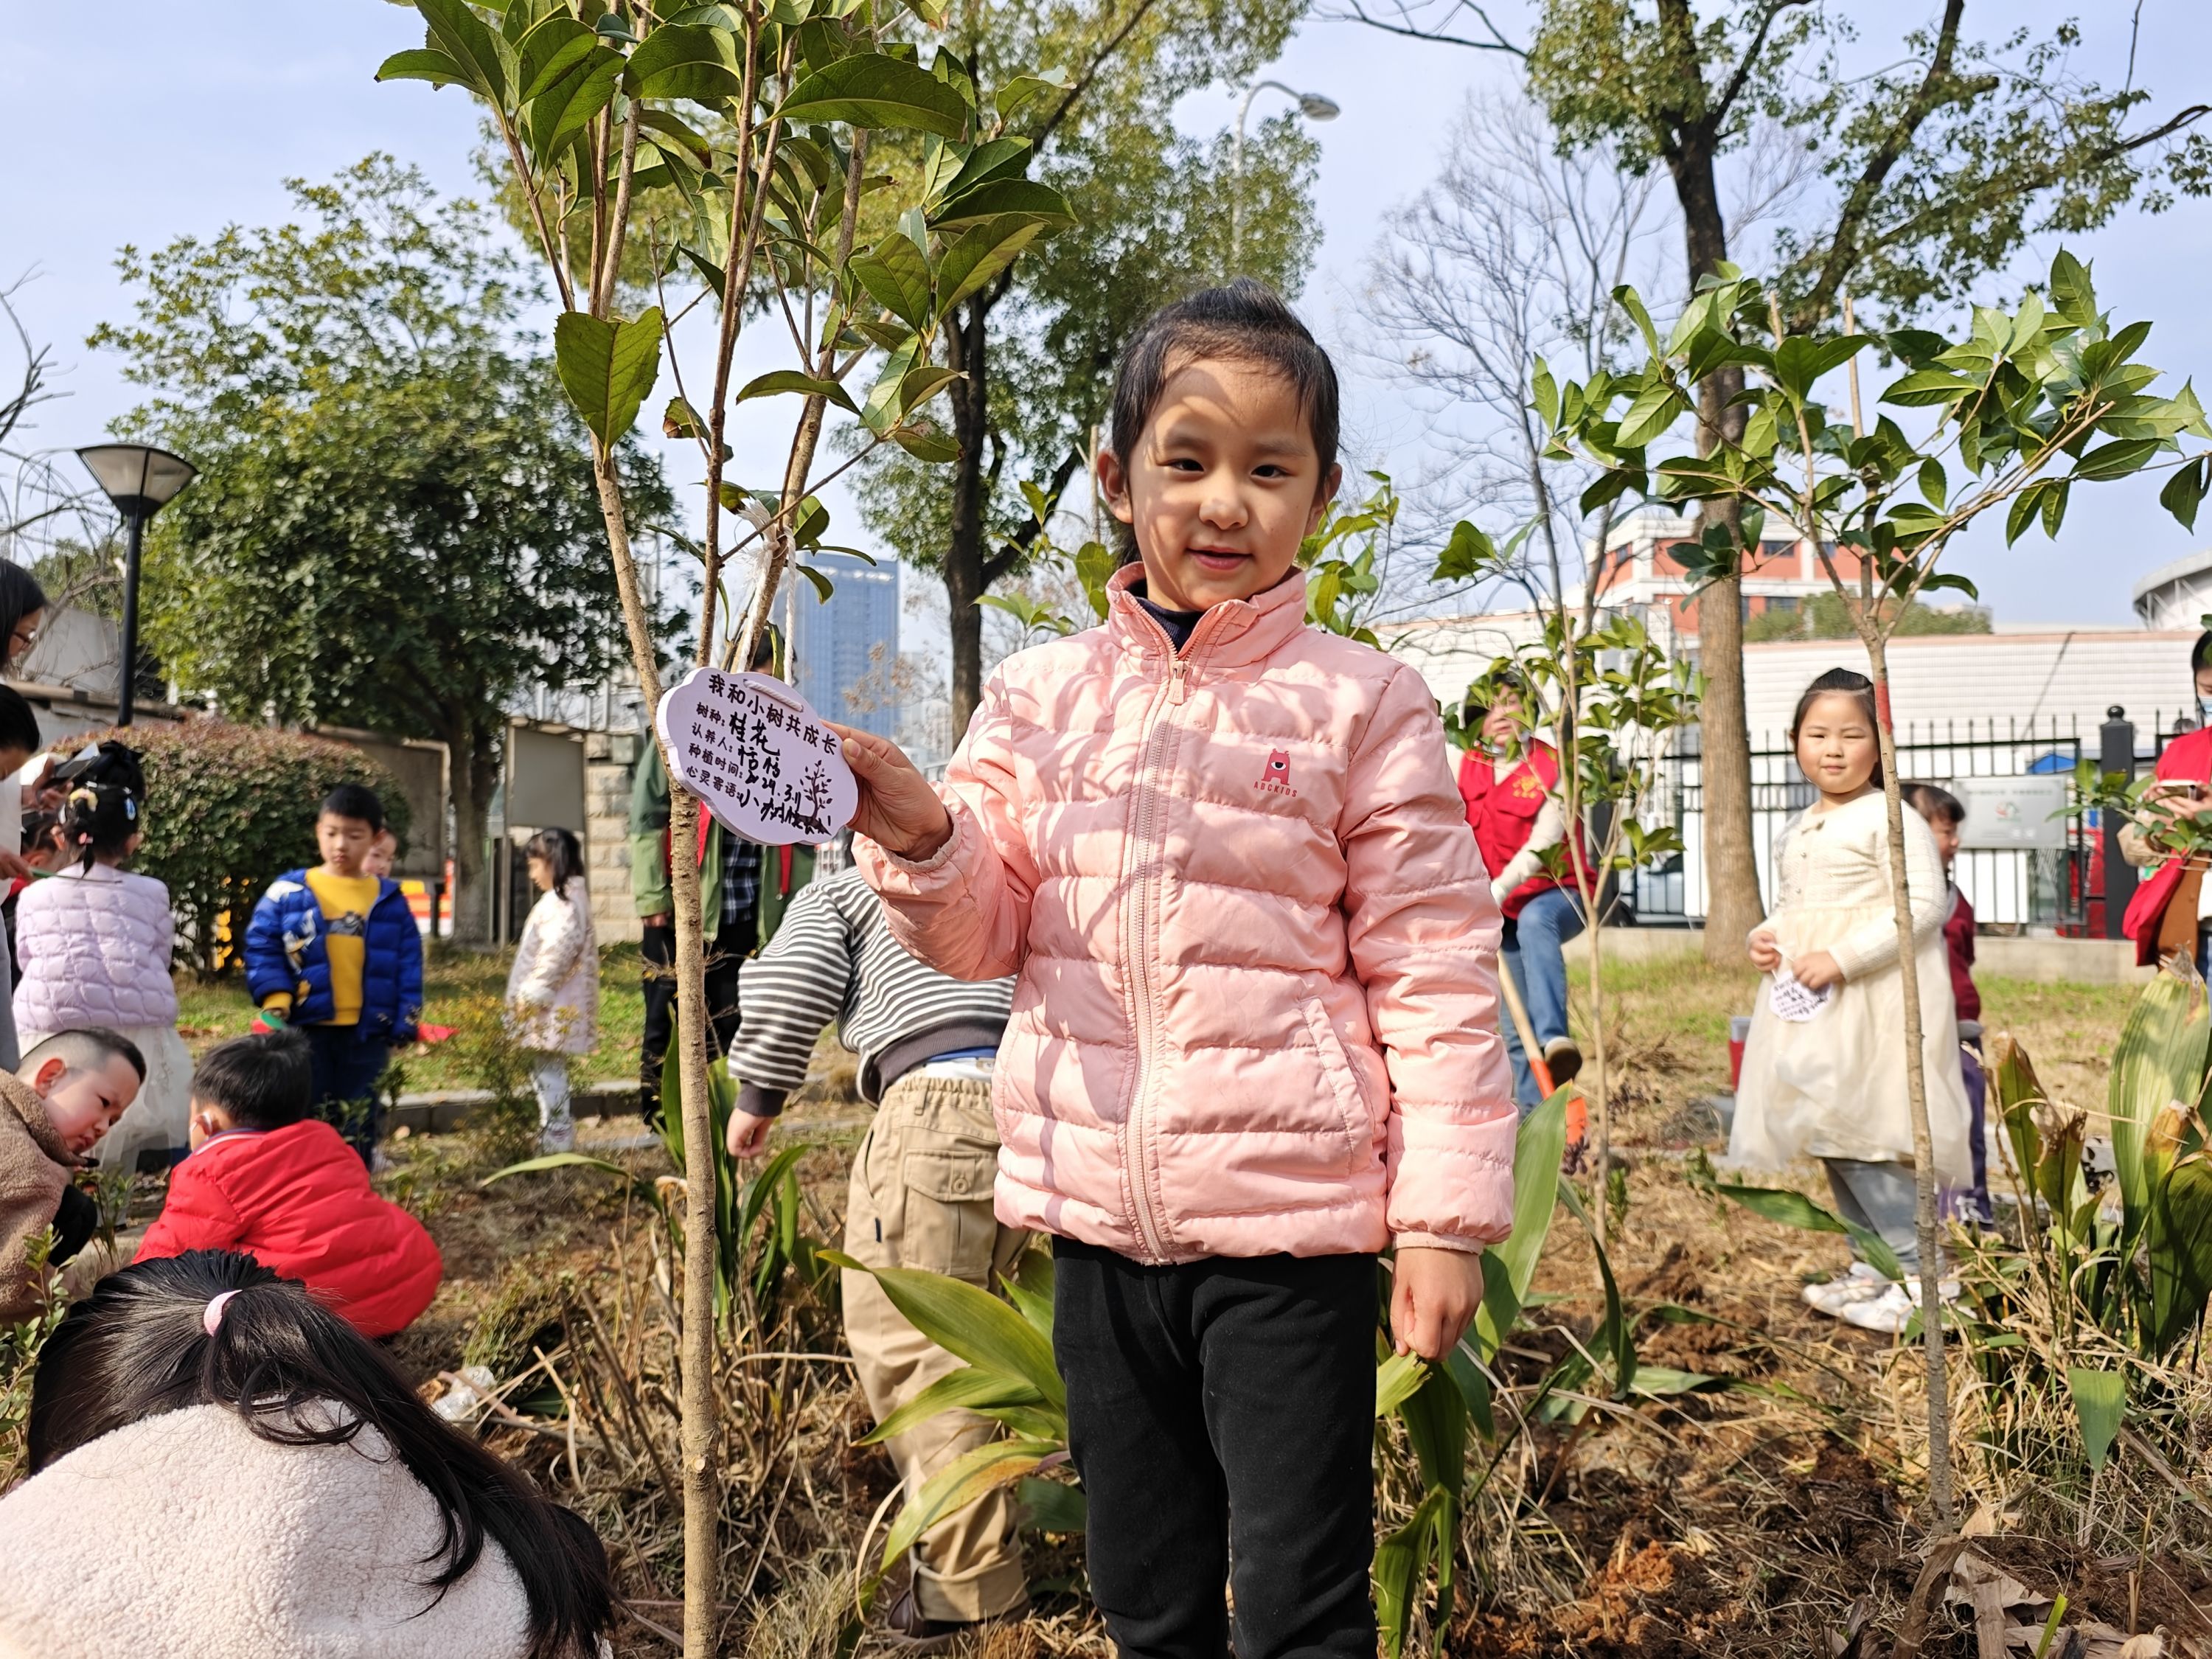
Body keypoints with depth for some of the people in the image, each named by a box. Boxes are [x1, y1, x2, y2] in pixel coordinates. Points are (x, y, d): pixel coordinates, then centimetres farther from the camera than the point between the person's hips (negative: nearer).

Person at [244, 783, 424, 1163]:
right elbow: (262, 948, 0)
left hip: (367, 1033, 1)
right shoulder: (288, 893, -1)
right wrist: (275, 999, -15)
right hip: (306, 1030, -1)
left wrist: (405, 1023, -1)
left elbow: (408, 966, 5)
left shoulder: (390, 900, 3)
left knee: (359, 1128, 11)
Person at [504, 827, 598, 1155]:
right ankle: (555, 1137, 21)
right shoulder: (565, 898, 17)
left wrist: (532, 993, -21)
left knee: (549, 1072, -6)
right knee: (546, 1072, 15)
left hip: (551, 1008, -11)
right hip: (548, 1007, 11)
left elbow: (558, 951, -26)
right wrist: (529, 995, 20)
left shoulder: (562, 902, -16)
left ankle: (557, 1139, -2)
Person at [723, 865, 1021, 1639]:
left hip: (939, 1102, -6)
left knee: (903, 1336, -3)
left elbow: (790, 980, 0)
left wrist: (757, 1095, 9)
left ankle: (968, 1583, -4)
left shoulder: (834, 893, 19)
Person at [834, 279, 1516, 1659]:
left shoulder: (1360, 704, -4)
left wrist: (1446, 1214, -8)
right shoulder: (1043, 694, 5)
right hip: (1098, 1209, 4)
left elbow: (1435, 971, -5)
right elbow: (985, 934, 7)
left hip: (1289, 1215, -3)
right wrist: (919, 842, -13)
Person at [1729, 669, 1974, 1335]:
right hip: (1807, 1004, 9)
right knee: (1828, 1136, 12)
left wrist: (1843, 957, -23)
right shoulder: (1796, 831, 16)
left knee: (1858, 1133, -13)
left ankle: (1919, 1273, -1)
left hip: (1870, 1001, -9)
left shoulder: (1890, 819, -10)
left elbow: (1923, 903, -18)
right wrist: (1764, 936, 3)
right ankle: (1871, 1269, 23)